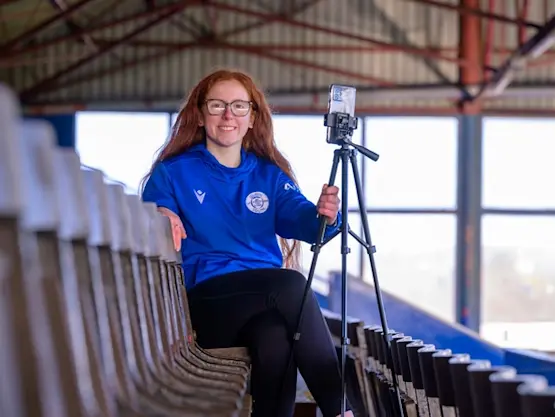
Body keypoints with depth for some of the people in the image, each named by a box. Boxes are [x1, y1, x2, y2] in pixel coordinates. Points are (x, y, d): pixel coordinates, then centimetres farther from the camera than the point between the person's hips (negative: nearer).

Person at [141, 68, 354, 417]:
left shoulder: (271, 175, 17)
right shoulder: (173, 173, 7)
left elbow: (300, 217, -2)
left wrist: (325, 215, -27)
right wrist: (160, 218, -31)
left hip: (269, 301, 3)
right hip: (208, 301, -2)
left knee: (276, 339, -36)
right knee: (293, 285, -31)